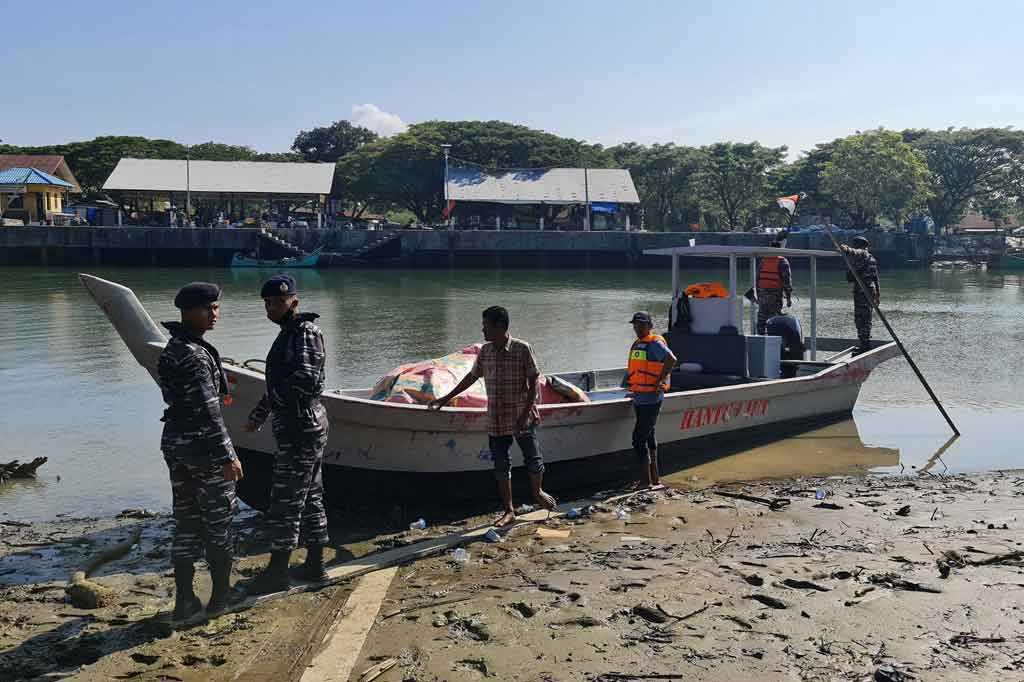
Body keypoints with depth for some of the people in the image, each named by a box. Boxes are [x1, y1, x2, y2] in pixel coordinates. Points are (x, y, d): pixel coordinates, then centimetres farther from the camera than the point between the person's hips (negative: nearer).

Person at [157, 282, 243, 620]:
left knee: (186, 522, 13)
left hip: (174, 443, 9)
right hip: (202, 447, -9)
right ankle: (221, 596, 17)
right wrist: (227, 456, -21)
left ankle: (185, 600, 18)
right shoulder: (194, 355, -20)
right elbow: (208, 411, -23)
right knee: (218, 520, 6)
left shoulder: (171, 349, 10)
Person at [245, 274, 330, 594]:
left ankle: (278, 572, 5)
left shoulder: (305, 333, -15)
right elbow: (279, 383, 25)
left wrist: (273, 398, -13)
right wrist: (259, 413, 29)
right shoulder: (289, 332, 16)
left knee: (285, 500, -3)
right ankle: (315, 565, 24)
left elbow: (307, 378, -28)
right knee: (310, 497, 15)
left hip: (301, 427, -10)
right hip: (304, 426, 10)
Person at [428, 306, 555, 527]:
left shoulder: (522, 349, -12)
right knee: (501, 465, 7)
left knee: (533, 459, 9)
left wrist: (527, 412, -16)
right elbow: (472, 377, 15)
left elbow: (533, 382, -10)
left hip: (522, 418, -4)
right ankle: (509, 511, 18)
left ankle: (538, 492, 37)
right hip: (496, 420, 4)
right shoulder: (485, 351, 3)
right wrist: (446, 398, 17)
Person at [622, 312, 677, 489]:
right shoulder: (637, 344, 17)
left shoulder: (655, 343, -11)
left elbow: (671, 359, -26)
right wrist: (629, 388, 17)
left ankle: (645, 480, -5)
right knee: (648, 437, 15)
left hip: (650, 399, -10)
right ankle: (654, 477, 23)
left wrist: (660, 381, -20)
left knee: (639, 438, -11)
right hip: (639, 398, 10)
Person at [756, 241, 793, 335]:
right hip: (776, 295, -4)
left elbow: (757, 278, 11)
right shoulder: (782, 262, -5)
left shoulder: (762, 260, 8)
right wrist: (789, 298, -3)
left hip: (762, 293, 4)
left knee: (761, 320, 9)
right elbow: (787, 281, -7)